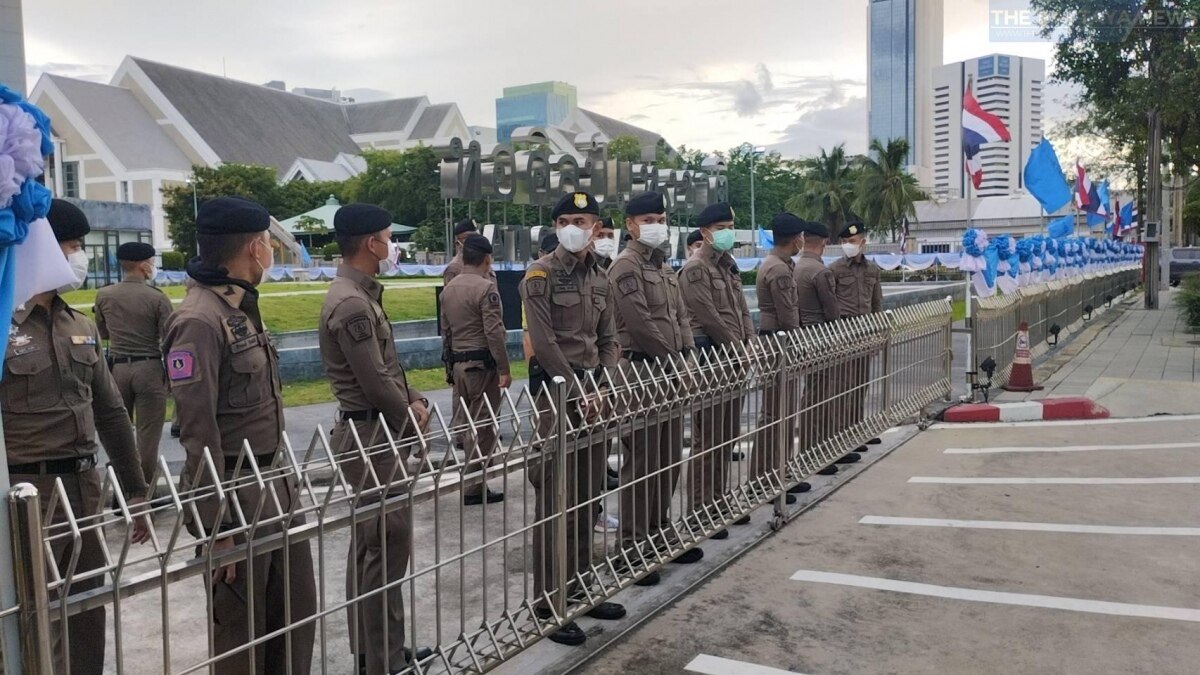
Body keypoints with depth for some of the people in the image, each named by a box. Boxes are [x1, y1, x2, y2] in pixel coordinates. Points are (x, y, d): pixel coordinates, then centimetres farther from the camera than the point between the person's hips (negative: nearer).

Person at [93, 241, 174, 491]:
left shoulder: (103, 295, 1)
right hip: (149, 368, -4)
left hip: (116, 368, 4)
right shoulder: (157, 297, -10)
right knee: (148, 434, 3)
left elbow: (103, 333, 15)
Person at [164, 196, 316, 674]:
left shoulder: (243, 308, 11)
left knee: (297, 608, 18)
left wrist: (281, 478, 19)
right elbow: (199, 433, -21)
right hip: (237, 494, -9)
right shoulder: (199, 321, -19)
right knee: (242, 627, 7)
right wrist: (216, 526, -20)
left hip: (275, 486, 9)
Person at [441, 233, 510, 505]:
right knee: (482, 427, -2)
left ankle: (470, 480, 20)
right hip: (481, 364, -8)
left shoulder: (449, 288, 11)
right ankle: (474, 488, 1)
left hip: (458, 363, 8)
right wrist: (504, 369, -14)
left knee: (467, 422, 14)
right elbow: (494, 333, -18)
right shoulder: (485, 288, -14)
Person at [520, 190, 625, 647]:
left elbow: (608, 341, 13)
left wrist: (601, 388, -2)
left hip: (592, 390, 7)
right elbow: (544, 343, -14)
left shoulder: (600, 278, 13)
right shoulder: (541, 274, -7)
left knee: (587, 497, 12)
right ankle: (549, 602, 6)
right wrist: (577, 392, -14)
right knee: (555, 502, -3)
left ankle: (580, 586, 25)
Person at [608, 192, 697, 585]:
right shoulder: (626, 267, -10)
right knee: (641, 463, -4)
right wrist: (675, 358, -10)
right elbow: (641, 323, -18)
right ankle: (633, 548, 4)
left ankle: (659, 533, 27)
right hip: (641, 372, -9)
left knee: (669, 459, 14)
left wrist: (686, 358, 2)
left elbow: (681, 317, 17)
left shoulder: (665, 268, 18)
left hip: (671, 371, 9)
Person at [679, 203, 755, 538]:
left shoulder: (729, 266, 18)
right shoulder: (695, 269, -9)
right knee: (707, 439, -5)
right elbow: (709, 317, -16)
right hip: (710, 356, -9)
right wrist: (737, 347, -11)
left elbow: (742, 309, 17)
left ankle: (717, 502, 25)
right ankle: (700, 512, 3)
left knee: (727, 436, 14)